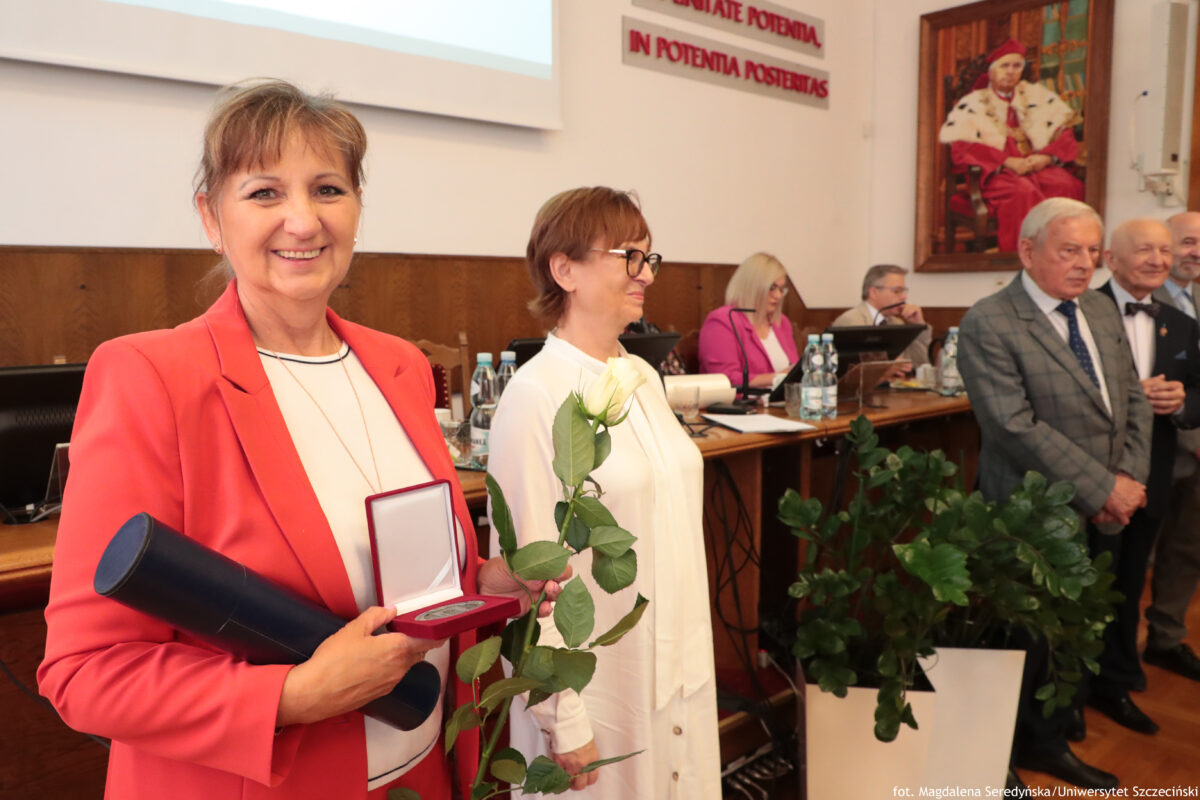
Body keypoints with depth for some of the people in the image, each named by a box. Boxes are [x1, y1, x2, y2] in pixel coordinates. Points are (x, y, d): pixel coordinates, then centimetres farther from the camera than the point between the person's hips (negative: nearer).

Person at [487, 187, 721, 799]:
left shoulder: (642, 376, 4)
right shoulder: (536, 395, -18)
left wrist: (693, 652, 14)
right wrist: (563, 721, -13)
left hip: (681, 671, 7)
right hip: (602, 691, -7)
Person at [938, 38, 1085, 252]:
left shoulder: (1037, 96, 22)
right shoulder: (973, 103, 11)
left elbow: (1065, 136, 16)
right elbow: (961, 148, -5)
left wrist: (1046, 157, -7)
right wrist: (1007, 162, -15)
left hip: (1041, 166, 4)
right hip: (997, 172, -3)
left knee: (1068, 186, -29)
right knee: (1024, 191, -36)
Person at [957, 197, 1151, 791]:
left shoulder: (1102, 310, 10)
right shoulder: (988, 324, -16)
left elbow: (1134, 400, 10)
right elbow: (1017, 426, -22)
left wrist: (1130, 481, -4)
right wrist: (1103, 489, -18)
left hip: (1100, 519, 7)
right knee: (1023, 641, 6)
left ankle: (1047, 743, 38)